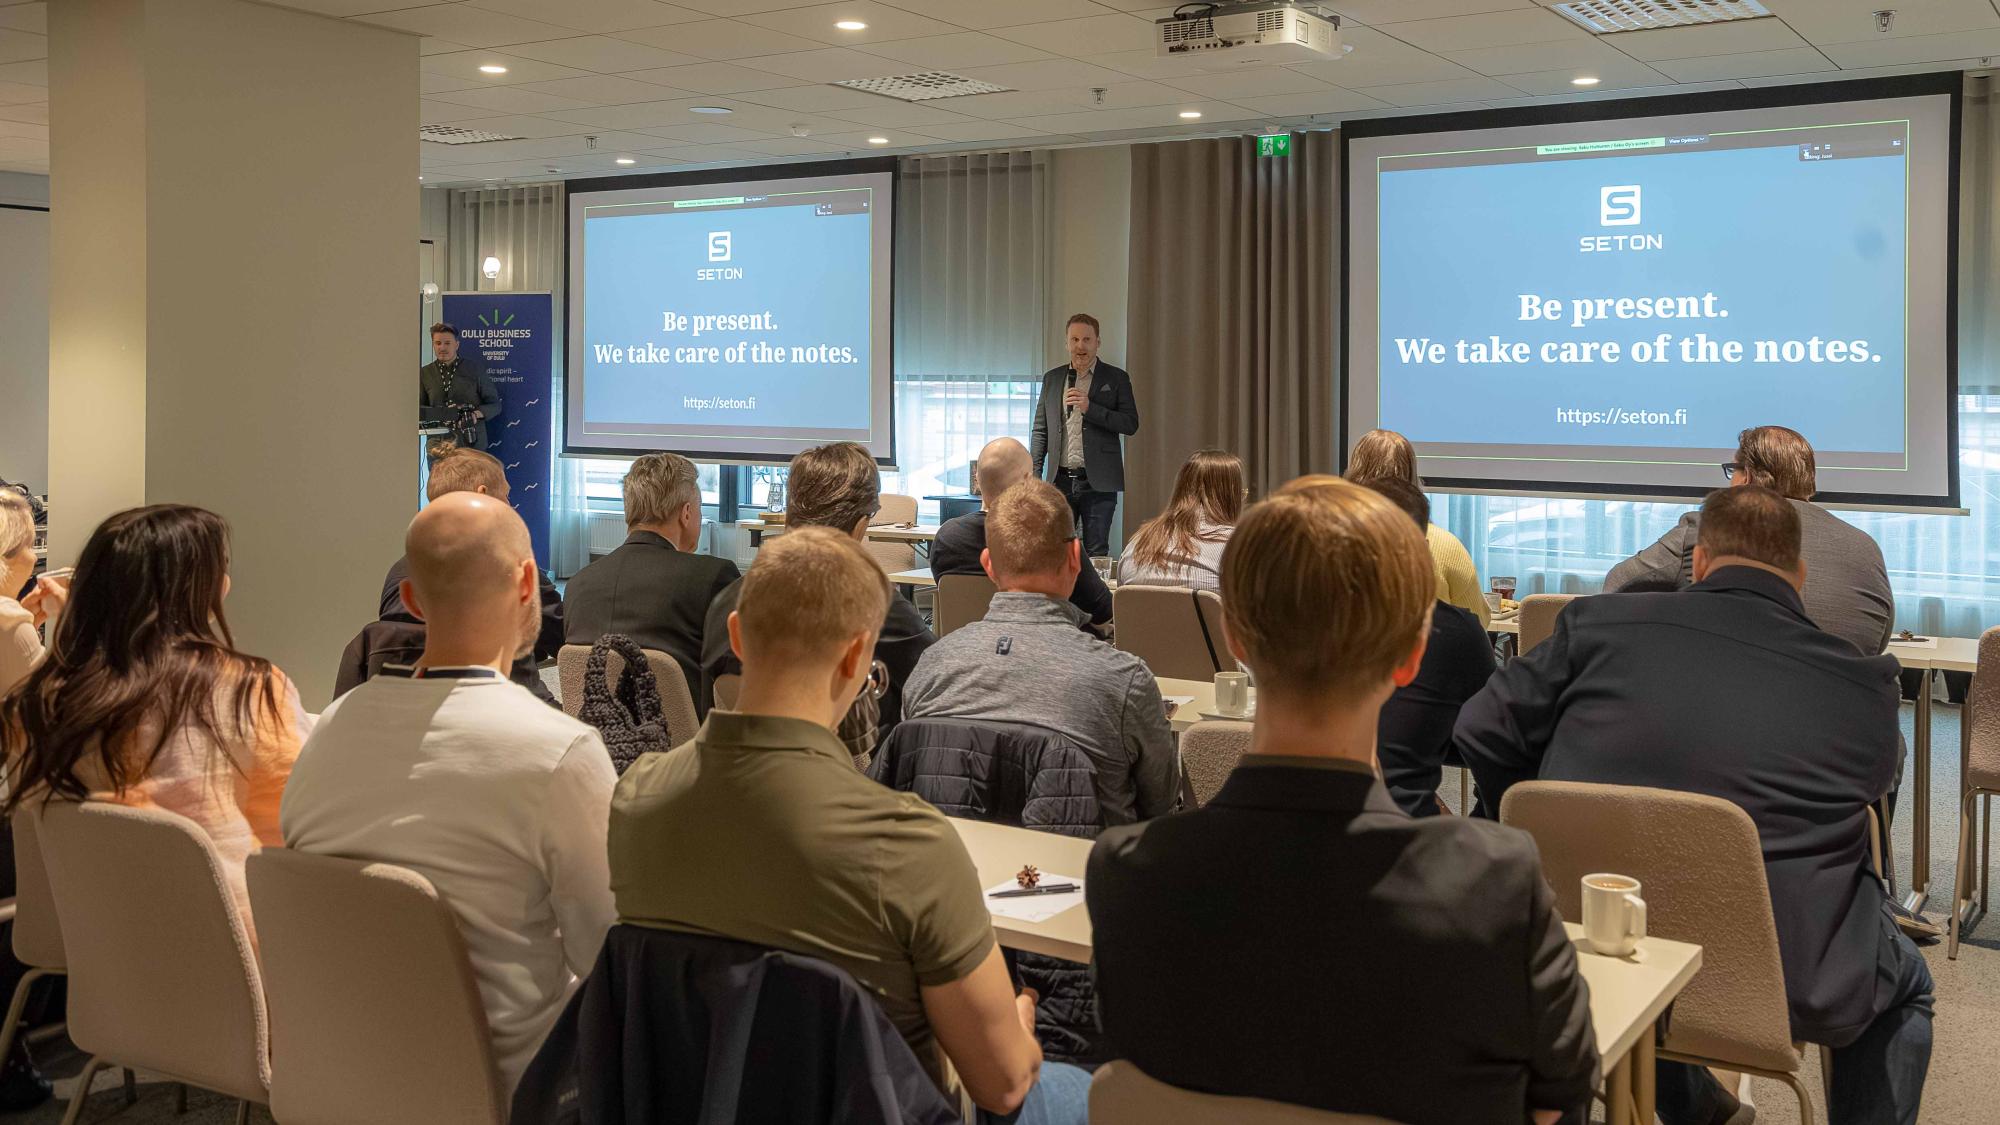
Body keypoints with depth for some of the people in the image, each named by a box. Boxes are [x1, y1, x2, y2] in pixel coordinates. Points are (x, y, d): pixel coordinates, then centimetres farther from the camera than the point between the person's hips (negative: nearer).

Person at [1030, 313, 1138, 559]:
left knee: (1096, 553, 0)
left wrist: (1090, 407, -14)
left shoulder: (1116, 379, 4)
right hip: (1060, 481, 3)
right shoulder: (1052, 378, 13)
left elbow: (1131, 424, -3)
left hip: (1098, 482, -3)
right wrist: (1035, 475, 5)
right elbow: (1040, 430, 14)